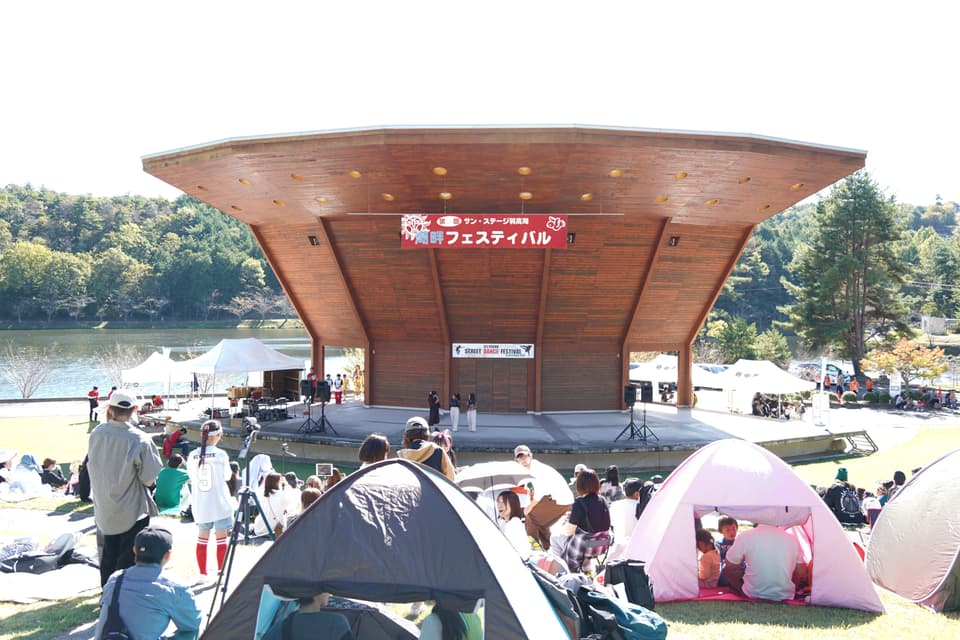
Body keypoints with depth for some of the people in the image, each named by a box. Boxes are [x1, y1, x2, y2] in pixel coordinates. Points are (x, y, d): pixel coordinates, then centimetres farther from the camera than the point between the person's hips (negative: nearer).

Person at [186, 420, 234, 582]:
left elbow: (191, 477, 6)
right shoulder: (220, 454, -12)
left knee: (202, 537, 13)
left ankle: (203, 573, 19)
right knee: (221, 538, 6)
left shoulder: (192, 455, -2)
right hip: (220, 504, -4)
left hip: (200, 505, 4)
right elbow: (227, 476, 1)